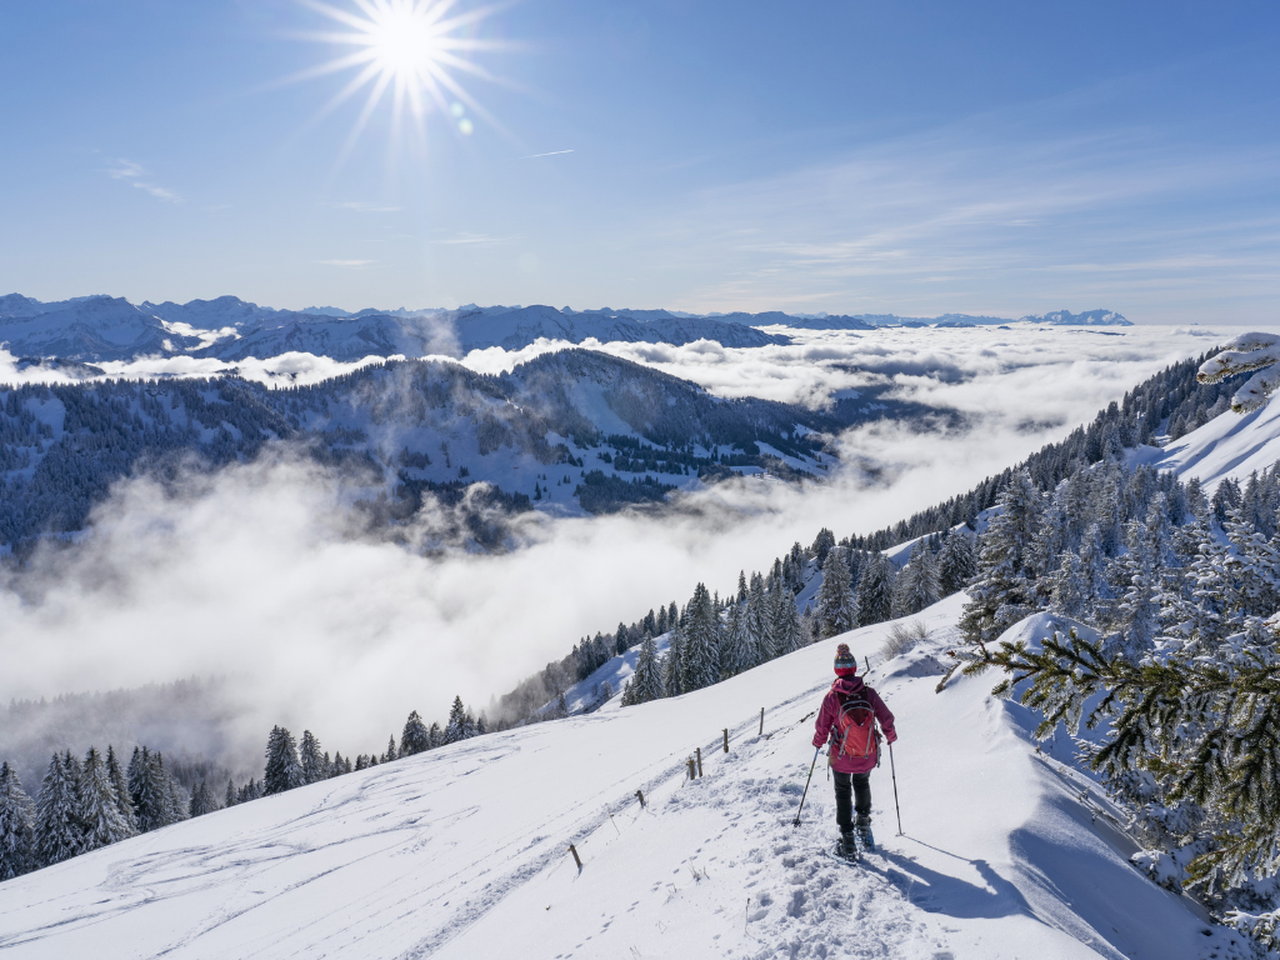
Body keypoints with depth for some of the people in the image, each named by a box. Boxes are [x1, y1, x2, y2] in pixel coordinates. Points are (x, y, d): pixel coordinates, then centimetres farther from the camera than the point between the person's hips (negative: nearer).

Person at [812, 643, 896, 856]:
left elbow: (822, 727, -7)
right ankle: (863, 821, 41)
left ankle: (848, 839, 14)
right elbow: (886, 718, -2)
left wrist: (818, 742, 14)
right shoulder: (869, 693, -12)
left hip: (841, 758, -2)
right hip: (868, 757, 2)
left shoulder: (831, 697, -16)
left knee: (843, 792, 16)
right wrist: (891, 736, 19)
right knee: (862, 784, 31)